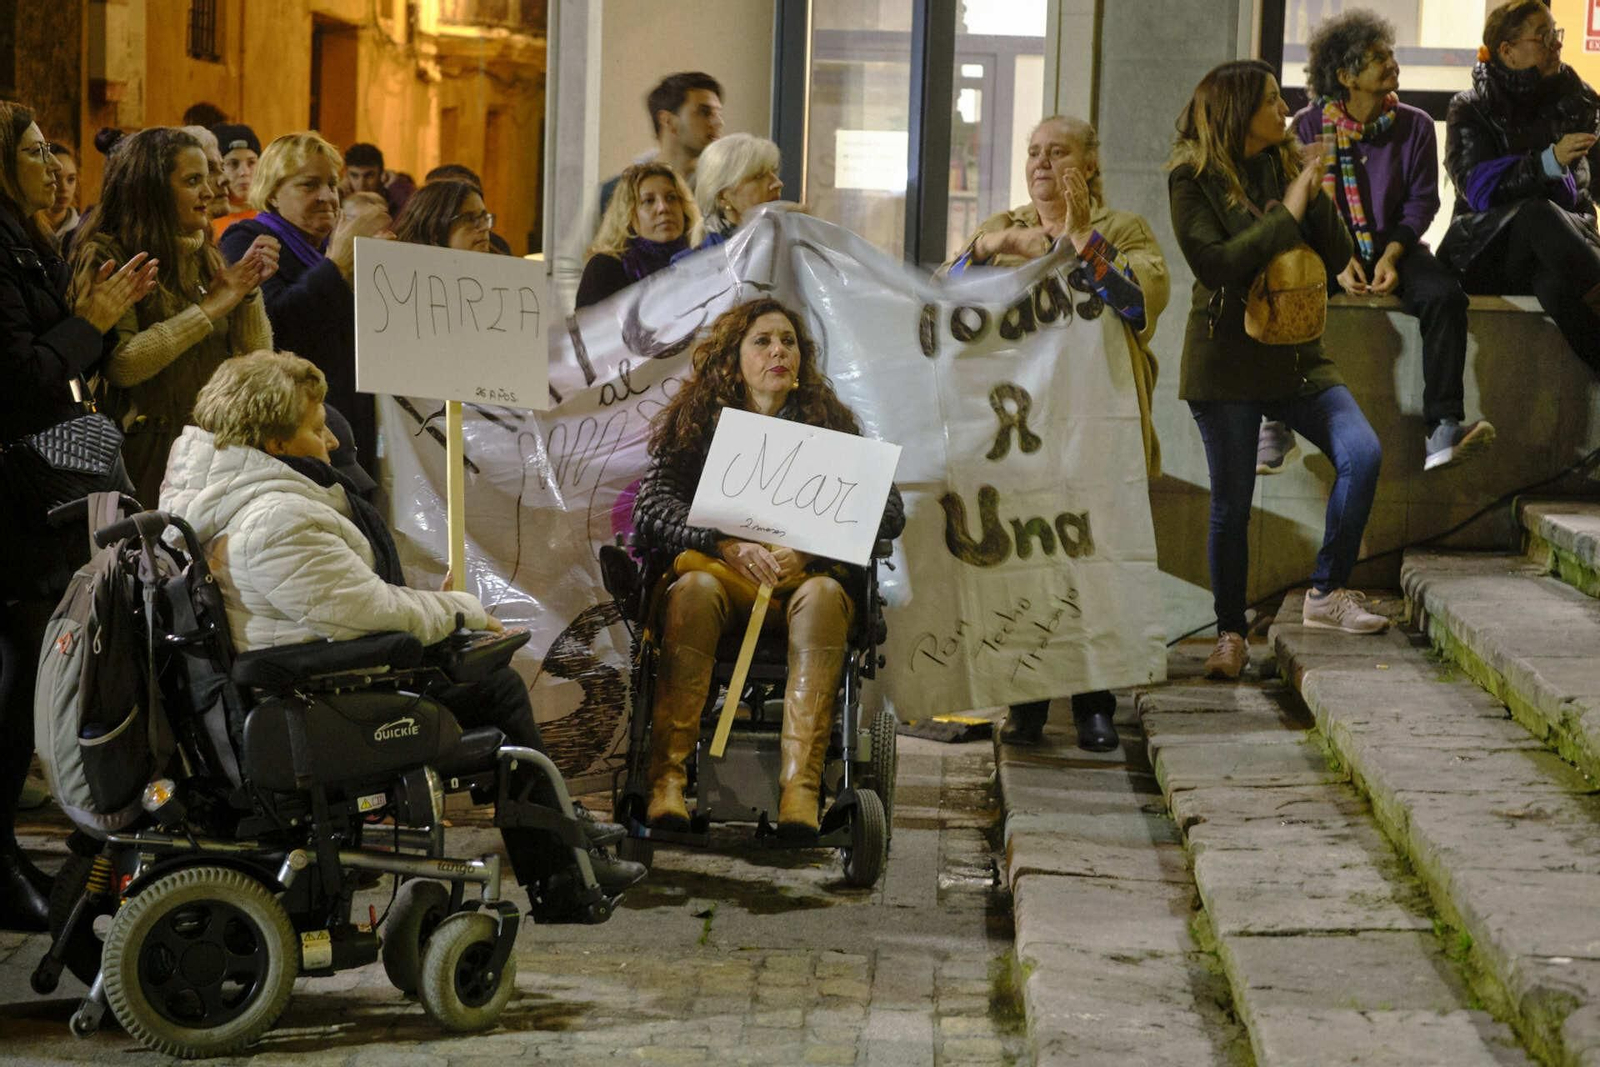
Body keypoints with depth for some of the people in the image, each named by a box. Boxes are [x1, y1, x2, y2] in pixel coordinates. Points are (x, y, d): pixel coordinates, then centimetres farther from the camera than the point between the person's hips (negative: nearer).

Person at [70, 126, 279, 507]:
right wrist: (210, 308, -14)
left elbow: (256, 357, 13)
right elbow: (120, 365, -19)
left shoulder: (203, 256, 15)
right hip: (148, 455, -6)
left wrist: (250, 290, -3)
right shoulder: (107, 257, -6)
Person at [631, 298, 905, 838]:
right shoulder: (694, 422, 10)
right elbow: (651, 509, -4)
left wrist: (811, 548, -18)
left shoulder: (828, 423, 11)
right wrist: (725, 546, -22)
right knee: (695, 590, -35)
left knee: (821, 595, -34)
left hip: (807, 575, 0)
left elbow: (888, 513, -1)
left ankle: (800, 783, -46)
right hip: (718, 569, 0)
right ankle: (667, 778, -41)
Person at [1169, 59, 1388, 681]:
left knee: (1362, 453, -16)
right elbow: (1215, 265, -18)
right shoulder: (1193, 179, -5)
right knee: (1231, 505, 1)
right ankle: (1231, 636, 15)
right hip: (1227, 364, -4)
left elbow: (1339, 258, 7)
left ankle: (1327, 594, -5)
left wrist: (1315, 197, -8)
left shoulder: (1288, 166, 9)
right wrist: (1286, 214, -15)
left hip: (1297, 355, 4)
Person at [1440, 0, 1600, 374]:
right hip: (1489, 248, -2)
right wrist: (1549, 161, -24)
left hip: (1568, 234, 2)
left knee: (1557, 282, -38)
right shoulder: (1470, 110, 3)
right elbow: (1479, 188, -12)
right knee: (1536, 213, -38)